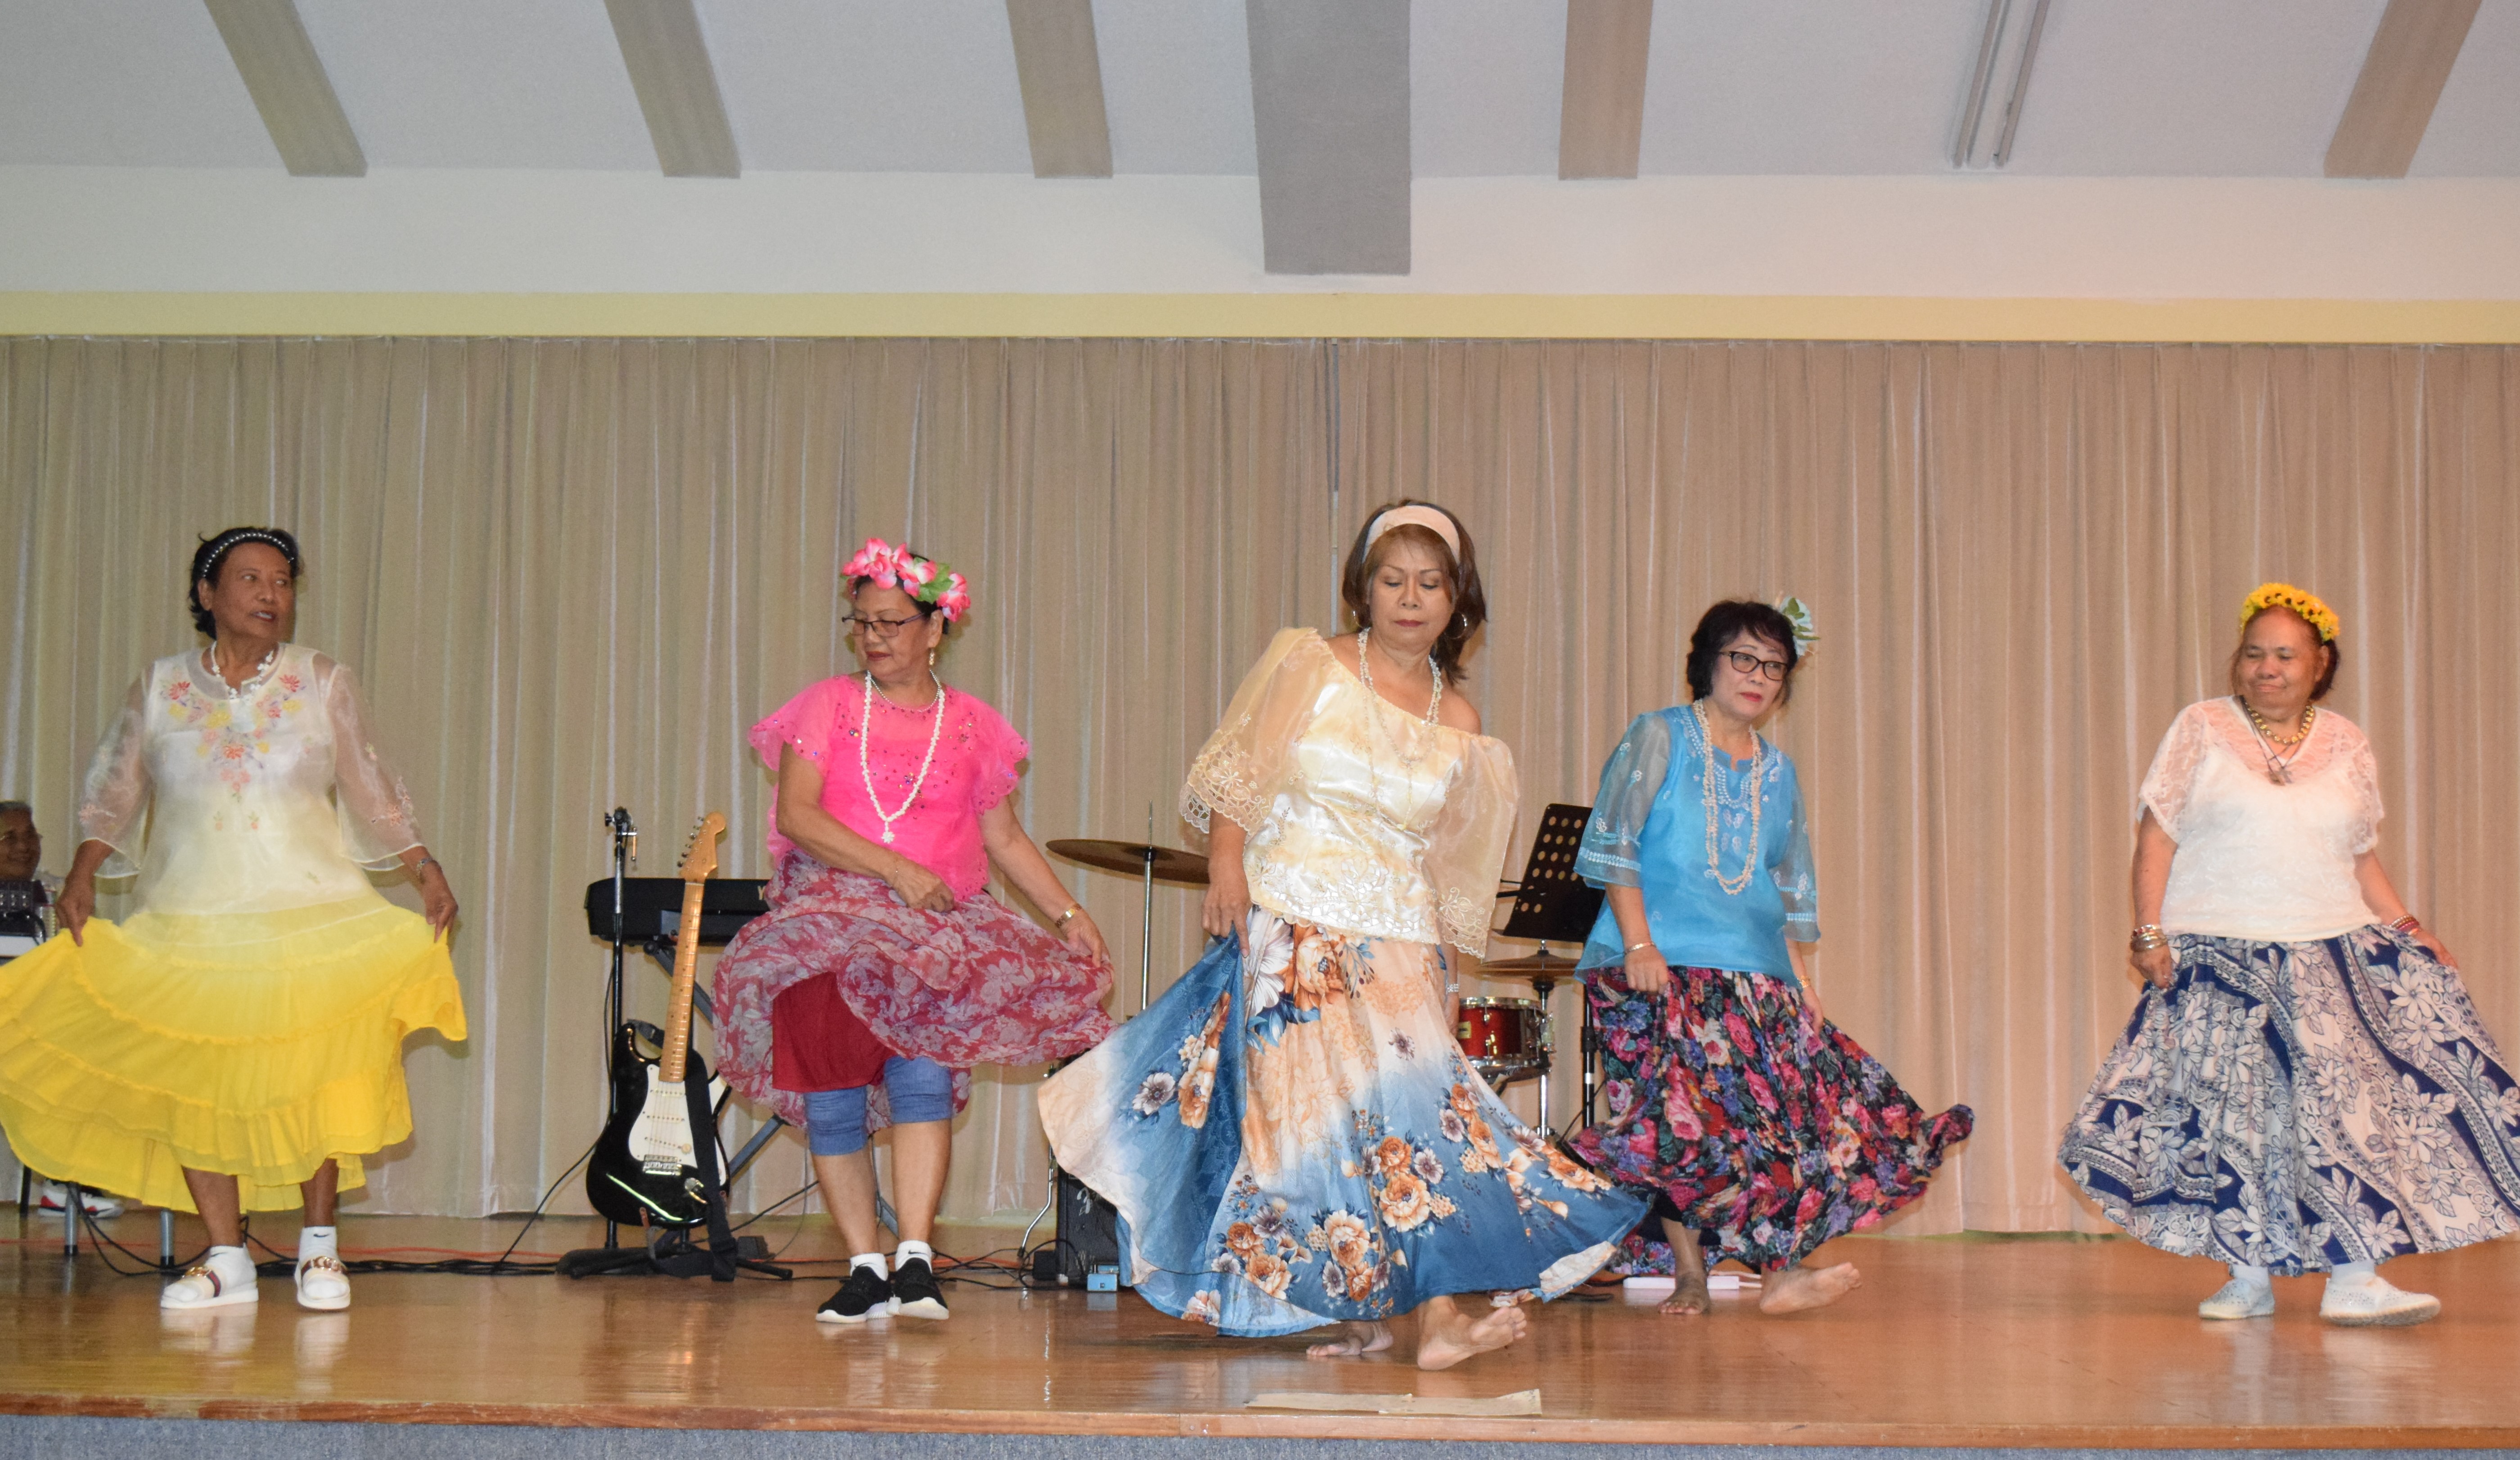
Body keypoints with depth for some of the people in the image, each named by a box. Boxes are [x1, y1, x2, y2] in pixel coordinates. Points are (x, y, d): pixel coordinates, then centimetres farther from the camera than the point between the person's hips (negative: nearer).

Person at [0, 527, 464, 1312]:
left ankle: (319, 1244, 9)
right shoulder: (161, 687, 8)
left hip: (310, 918, -1)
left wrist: (426, 868, 3)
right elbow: (115, 792, 13)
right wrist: (83, 871, 2)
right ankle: (226, 1258, 9)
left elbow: (372, 792, 10)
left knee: (316, 1083, -8)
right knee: (189, 1089, -2)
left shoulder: (323, 684, 7)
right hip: (187, 922, 1)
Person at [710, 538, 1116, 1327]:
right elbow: (797, 816, -5)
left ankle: (915, 1258, -20)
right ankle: (864, 1265, 3)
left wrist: (1070, 914, 5)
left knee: (923, 1064, -20)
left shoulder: (971, 726, 12)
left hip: (937, 928, 0)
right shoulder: (828, 706, 7)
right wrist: (901, 873, -12)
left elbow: (1006, 838, 15)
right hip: (829, 914, 0)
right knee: (831, 1095, -6)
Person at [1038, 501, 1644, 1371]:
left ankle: (1435, 1312, -10)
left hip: (1398, 943, 3)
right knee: (1321, 1104, -8)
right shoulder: (1307, 666, 3)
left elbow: (1450, 870, 16)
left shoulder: (1458, 727, 12)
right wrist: (1226, 862, -13)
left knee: (1411, 1098, -9)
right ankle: (1363, 1310, 0)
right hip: (1293, 925, -3)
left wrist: (1448, 971, 13)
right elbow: (1238, 775, 1)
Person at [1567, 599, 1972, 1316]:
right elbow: (1612, 844, -3)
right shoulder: (1659, 738, 6)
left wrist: (1802, 978, 12)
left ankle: (1779, 1268, -8)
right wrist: (1638, 944, -13)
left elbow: (1793, 890, 23)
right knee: (1685, 1115, -16)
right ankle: (1689, 1274, -5)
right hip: (1663, 971, -5)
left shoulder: (1778, 772, 21)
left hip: (1758, 976, 5)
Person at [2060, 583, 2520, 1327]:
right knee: (2237, 1110, -2)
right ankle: (2250, 1278, 8)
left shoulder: (2347, 746, 11)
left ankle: (2354, 1278, -6)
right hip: (2219, 956, -2)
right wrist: (2149, 933, -9)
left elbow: (2363, 859, 16)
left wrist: (2405, 928, 3)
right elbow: (2157, 836, 0)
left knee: (2345, 1097, -8)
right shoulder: (2202, 729, 3)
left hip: (2332, 955, 2)